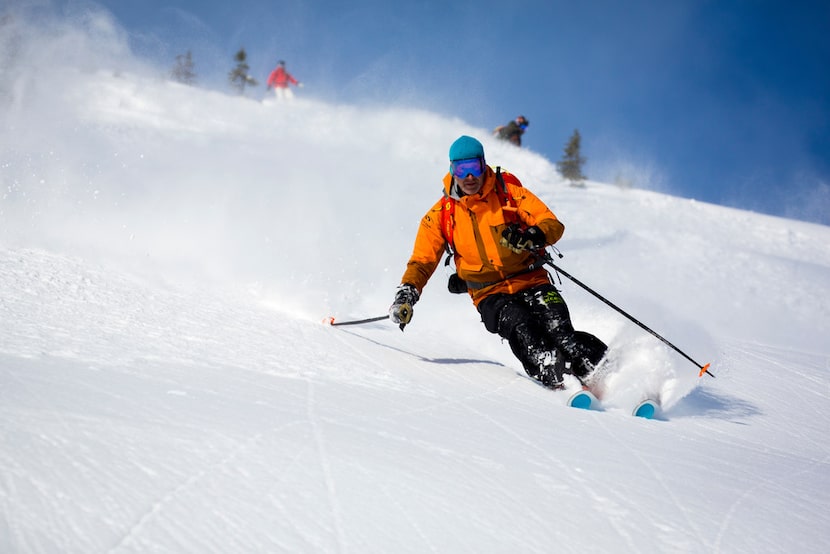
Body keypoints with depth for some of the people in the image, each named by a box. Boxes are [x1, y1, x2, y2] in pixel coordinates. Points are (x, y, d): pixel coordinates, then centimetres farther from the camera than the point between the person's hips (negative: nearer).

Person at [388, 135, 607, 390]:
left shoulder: (508, 190, 1)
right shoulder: (441, 215, 5)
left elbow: (553, 225, -4)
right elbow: (422, 261, 9)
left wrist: (532, 236, -28)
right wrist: (406, 295, -10)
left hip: (532, 283, 0)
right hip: (491, 295, 0)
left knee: (561, 333, -26)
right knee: (519, 323, -33)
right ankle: (558, 381, -43)